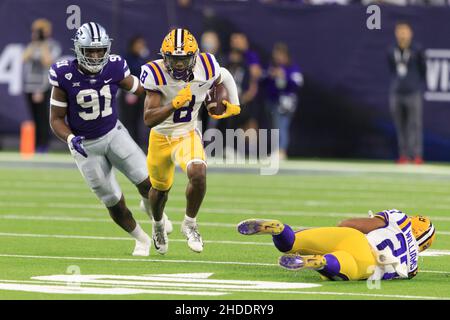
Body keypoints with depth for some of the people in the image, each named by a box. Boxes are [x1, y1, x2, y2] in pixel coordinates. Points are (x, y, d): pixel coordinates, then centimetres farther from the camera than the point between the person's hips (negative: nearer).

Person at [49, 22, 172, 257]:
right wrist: (70, 139, -28)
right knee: (113, 201, 2)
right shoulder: (65, 76, -19)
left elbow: (140, 90, 4)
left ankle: (151, 207, 25)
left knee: (147, 181, -13)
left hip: (114, 134, 1)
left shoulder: (114, 69, -14)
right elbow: (56, 119, -10)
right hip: (85, 145, -1)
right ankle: (141, 239, 29)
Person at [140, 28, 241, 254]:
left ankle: (190, 224, -5)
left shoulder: (206, 69, -19)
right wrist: (175, 104, -42)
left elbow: (223, 78, 8)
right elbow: (149, 119, -30)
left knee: (198, 173, -29)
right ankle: (159, 225, 54)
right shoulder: (156, 74, -27)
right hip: (161, 136, 0)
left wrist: (233, 106, 3)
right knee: (160, 187, 19)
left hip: (187, 136, 0)